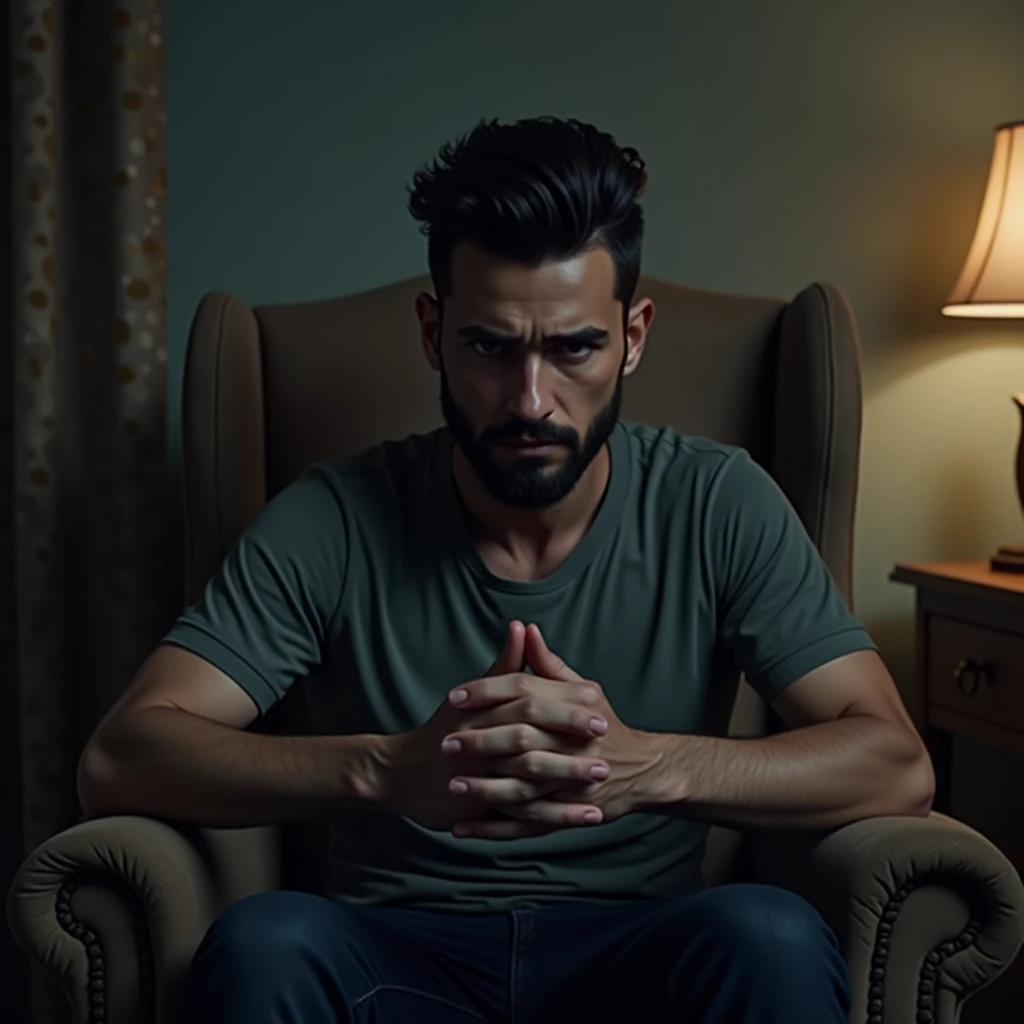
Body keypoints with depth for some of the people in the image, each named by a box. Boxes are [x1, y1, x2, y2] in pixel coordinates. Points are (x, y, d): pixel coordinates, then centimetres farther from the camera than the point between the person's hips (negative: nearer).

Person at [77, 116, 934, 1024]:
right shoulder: (334, 521, -5)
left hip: (635, 950, 0)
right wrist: (389, 768, -32)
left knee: (773, 936, -33)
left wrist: (647, 763, -31)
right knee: (263, 939, -32)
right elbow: (118, 760, -14)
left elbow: (896, 765, -11)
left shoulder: (718, 507, -4)